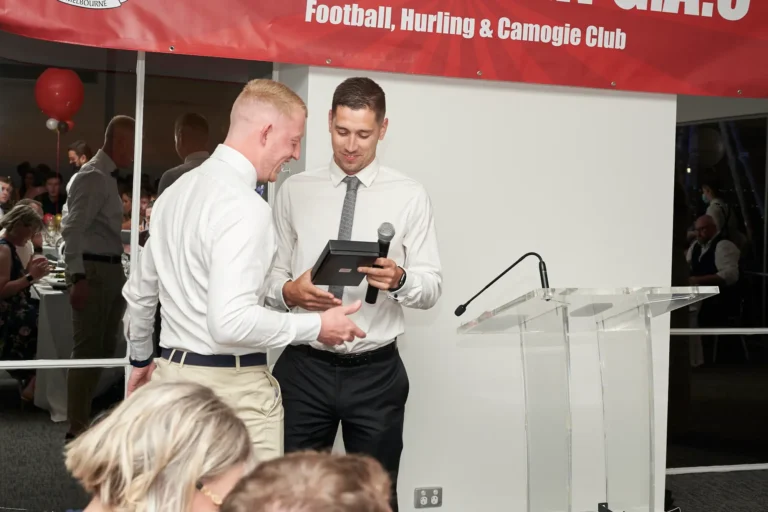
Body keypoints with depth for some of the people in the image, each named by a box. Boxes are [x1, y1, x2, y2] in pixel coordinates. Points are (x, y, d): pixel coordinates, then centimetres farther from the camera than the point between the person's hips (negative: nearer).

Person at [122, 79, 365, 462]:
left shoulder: (177, 191, 12)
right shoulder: (245, 207, -17)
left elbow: (139, 293, 21)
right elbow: (231, 321, -26)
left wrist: (141, 361, 35)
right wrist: (316, 326, -14)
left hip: (172, 371, 9)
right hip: (233, 386, -9)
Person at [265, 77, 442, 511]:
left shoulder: (410, 196, 1)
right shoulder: (294, 191, 4)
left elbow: (432, 286, -1)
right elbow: (271, 274, 6)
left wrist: (399, 280, -22)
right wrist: (289, 291, -16)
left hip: (376, 372, 0)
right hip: (304, 367, 1)